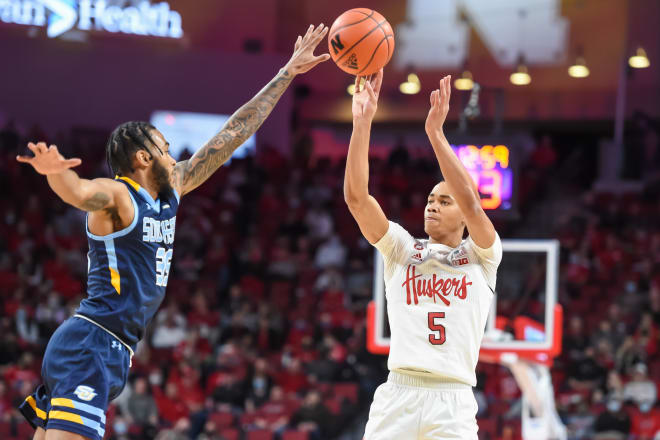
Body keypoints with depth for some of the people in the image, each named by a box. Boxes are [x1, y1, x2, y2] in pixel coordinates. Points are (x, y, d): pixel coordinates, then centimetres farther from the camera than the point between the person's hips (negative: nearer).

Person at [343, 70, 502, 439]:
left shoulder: (482, 257, 11)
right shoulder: (402, 250, 16)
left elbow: (470, 201, -9)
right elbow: (356, 197, 3)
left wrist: (436, 131, -13)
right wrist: (362, 122, -6)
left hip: (453, 402, -2)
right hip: (397, 396, 2)